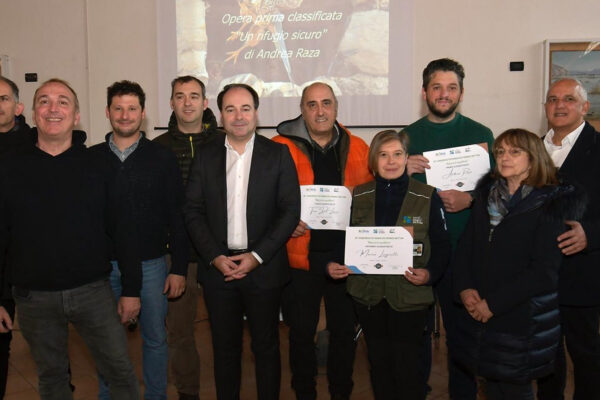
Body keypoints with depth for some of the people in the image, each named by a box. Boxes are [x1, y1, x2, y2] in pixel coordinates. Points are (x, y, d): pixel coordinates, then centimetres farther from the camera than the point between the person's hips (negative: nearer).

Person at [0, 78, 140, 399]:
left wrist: (131, 289, -1)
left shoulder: (97, 166, -1)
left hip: (93, 291, -1)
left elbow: (123, 230, 0)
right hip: (34, 297, 1)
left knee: (120, 371, 7)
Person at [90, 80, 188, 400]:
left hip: (150, 263, -1)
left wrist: (179, 268, -5)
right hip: (103, 264, 1)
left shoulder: (162, 158, -1)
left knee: (155, 337, 10)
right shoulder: (91, 157, 3)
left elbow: (177, 216, -1)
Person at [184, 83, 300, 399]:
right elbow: (193, 212, 3)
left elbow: (291, 211, -5)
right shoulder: (205, 156, 5)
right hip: (218, 267, 2)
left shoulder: (278, 154, 0)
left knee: (266, 347, 11)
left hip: (264, 268, -1)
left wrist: (256, 256, -11)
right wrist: (215, 257, -9)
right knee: (225, 348, 13)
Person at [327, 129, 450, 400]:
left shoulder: (428, 197, -3)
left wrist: (429, 273, -19)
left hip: (409, 296, -3)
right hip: (368, 295, 3)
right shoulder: (359, 196, 5)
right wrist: (333, 265, -9)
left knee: (407, 370, 2)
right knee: (379, 366, 15)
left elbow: (441, 245, -2)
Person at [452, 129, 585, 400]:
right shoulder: (487, 195, 7)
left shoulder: (552, 204, -8)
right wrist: (464, 288, -9)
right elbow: (465, 246, 7)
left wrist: (494, 303, -16)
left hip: (524, 319, -4)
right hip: (479, 316, 4)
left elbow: (544, 270, -15)